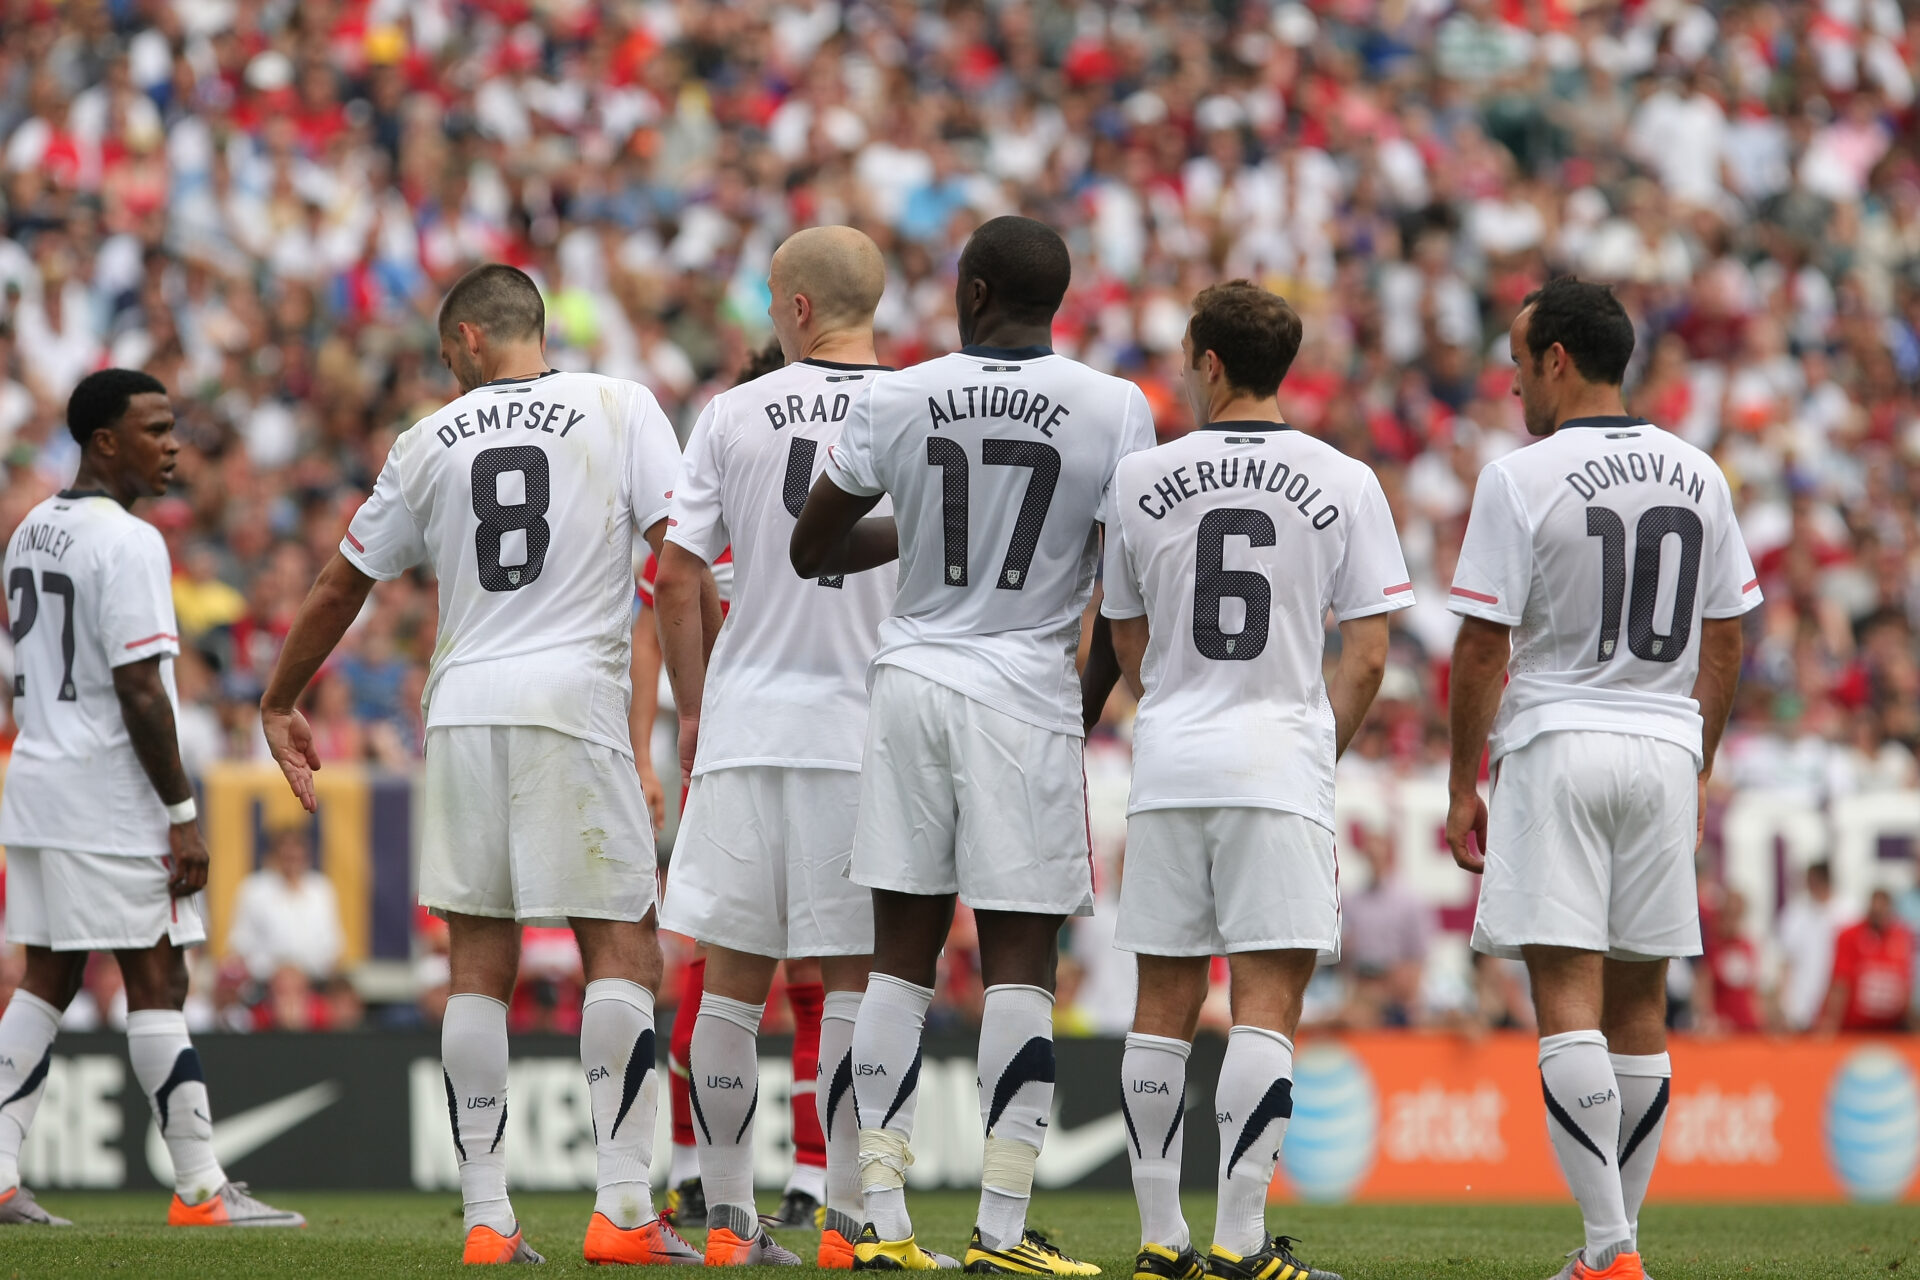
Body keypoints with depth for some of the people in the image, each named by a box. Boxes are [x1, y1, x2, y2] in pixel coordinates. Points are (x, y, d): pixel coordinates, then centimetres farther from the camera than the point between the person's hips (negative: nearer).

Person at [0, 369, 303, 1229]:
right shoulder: (126, 543, -15)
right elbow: (139, 690, -19)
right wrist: (182, 815, -15)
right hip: (109, 797, -9)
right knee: (156, 983, -5)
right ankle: (200, 1189, -4)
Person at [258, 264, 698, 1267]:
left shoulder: (430, 442, 10)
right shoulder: (619, 407, 3)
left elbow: (342, 587, 18)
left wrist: (280, 704, 30)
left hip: (463, 709, 3)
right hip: (574, 698, -3)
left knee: (479, 965, 7)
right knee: (622, 952, -1)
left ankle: (486, 1218, 4)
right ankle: (622, 1207, -12)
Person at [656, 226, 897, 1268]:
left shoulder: (733, 417, 1)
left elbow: (676, 578, 1)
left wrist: (692, 710, 12)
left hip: (743, 724, 1)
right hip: (868, 731, -1)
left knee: (733, 977, 6)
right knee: (855, 979, 3)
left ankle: (728, 1219, 7)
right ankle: (846, 1220, 0)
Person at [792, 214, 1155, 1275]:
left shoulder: (897, 400, 0)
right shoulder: (1115, 411, -5)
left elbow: (812, 549, 10)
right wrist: (1097, 699, 9)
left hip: (913, 680, 2)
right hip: (1027, 697, -2)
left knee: (901, 955, 7)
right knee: (1019, 960, 0)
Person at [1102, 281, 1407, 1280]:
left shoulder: (1141, 480, 3)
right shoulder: (1344, 486, -1)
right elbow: (1367, 654, -1)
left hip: (1167, 768, 2)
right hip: (1280, 767, -2)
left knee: (1164, 1004, 8)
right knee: (1266, 1003, -4)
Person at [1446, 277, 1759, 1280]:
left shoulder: (1520, 480, -9)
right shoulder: (1698, 477, 8)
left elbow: (1482, 649, -8)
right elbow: (1724, 644, 12)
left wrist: (1461, 789, 0)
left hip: (1554, 746, -5)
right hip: (1664, 748, 5)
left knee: (1567, 999, -8)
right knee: (1639, 1003, 11)